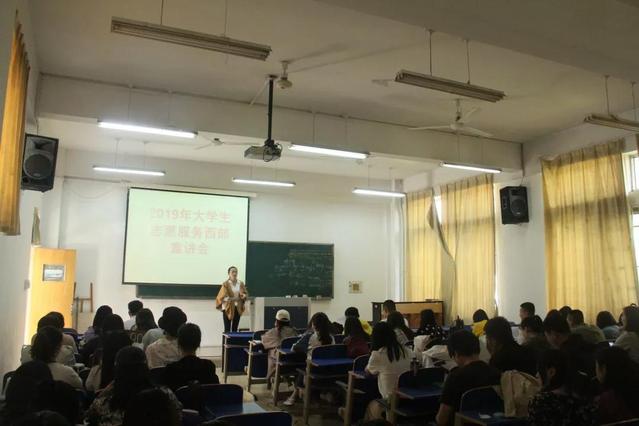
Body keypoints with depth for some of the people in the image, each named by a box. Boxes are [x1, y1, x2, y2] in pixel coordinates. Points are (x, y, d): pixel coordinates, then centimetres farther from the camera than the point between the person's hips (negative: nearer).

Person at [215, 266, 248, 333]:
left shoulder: (241, 284, 5)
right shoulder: (225, 284, -9)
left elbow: (246, 294, 9)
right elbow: (223, 297, -12)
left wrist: (243, 296, -14)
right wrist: (233, 298, -22)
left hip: (237, 308, 4)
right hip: (228, 308, -4)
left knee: (235, 328, 11)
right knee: (227, 329, -2)